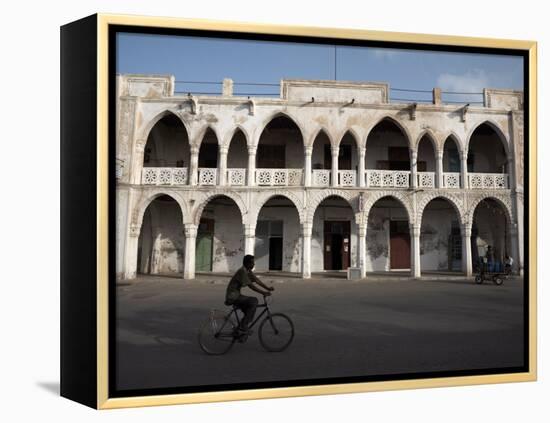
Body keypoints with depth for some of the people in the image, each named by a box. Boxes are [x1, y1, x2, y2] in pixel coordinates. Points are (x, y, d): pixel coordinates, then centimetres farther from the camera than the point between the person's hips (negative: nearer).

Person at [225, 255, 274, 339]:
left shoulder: (248, 271, 10)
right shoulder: (242, 271, -20)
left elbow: (256, 280, 8)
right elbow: (250, 285, -23)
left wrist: (268, 288, -4)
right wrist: (263, 292, -25)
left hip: (237, 295, 10)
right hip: (232, 297, -10)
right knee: (254, 301, -20)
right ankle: (243, 327, -16)